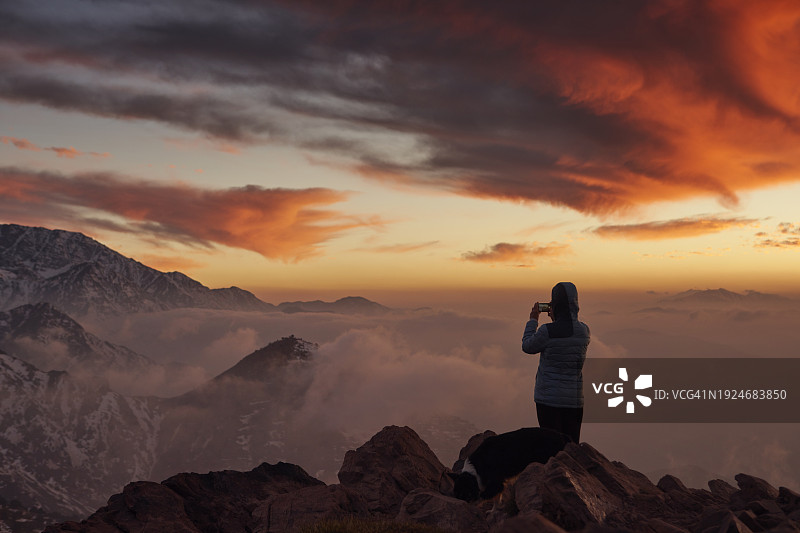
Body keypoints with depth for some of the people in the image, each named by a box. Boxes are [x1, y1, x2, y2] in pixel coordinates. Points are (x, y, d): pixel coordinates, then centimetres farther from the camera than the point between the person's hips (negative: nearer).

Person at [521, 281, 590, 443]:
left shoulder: (547, 331, -17)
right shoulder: (584, 331, 0)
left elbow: (527, 346, 1)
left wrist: (533, 320, 11)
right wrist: (556, 321, 18)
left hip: (549, 398, -5)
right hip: (575, 399, 5)